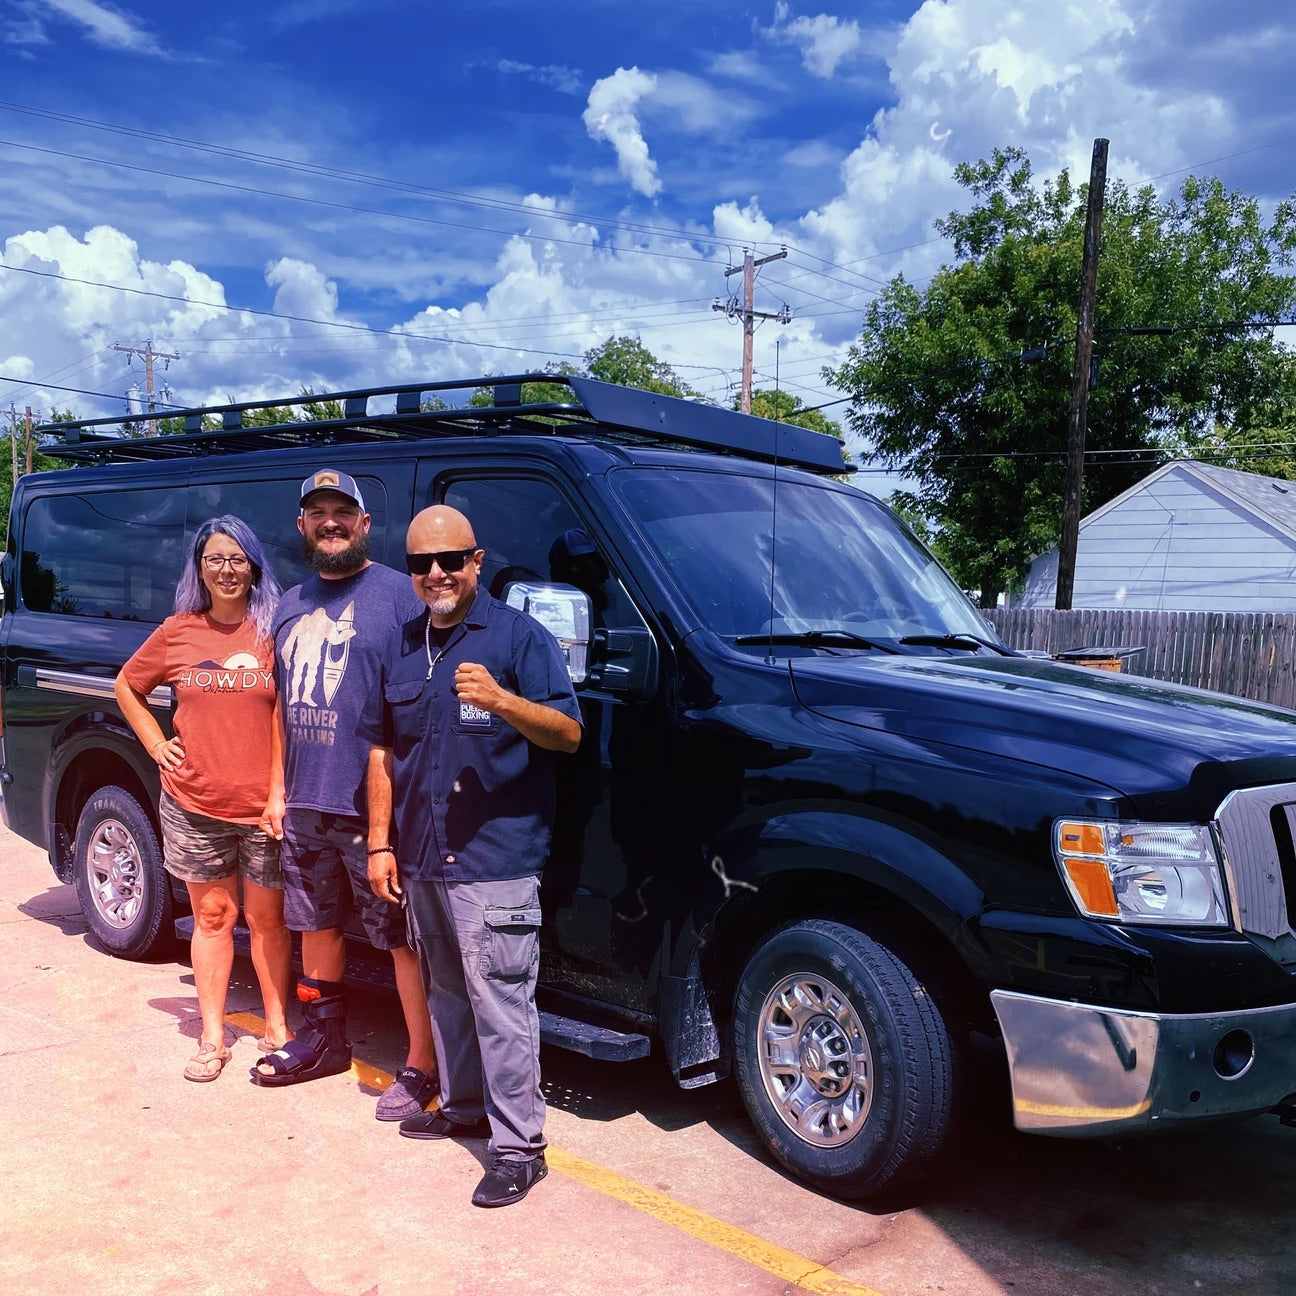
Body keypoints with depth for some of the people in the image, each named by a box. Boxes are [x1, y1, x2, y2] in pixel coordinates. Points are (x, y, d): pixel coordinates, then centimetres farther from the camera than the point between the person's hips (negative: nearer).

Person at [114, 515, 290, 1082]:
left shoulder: (274, 630, -3)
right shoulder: (177, 632, 4)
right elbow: (127, 686, 20)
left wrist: (280, 791, -12)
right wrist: (157, 746, 9)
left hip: (263, 807, -2)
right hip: (194, 805, 2)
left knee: (267, 919, 10)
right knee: (212, 918, 12)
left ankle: (277, 1027, 24)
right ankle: (212, 1038, 21)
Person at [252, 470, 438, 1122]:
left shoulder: (397, 593, -7)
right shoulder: (291, 605, 15)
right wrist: (278, 788, 14)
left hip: (374, 807, -7)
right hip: (305, 805, 8)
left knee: (403, 937, -2)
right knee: (316, 924, 20)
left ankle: (421, 1067, 8)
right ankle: (323, 1037, 37)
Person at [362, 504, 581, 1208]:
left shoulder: (519, 636, -7)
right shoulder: (400, 647, 13)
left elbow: (568, 733, -13)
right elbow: (382, 752, 16)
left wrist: (503, 700, -30)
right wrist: (380, 843, 11)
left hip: (495, 859, -7)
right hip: (421, 858, 7)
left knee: (500, 1001, -6)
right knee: (446, 991, 19)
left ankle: (518, 1145, 4)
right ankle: (463, 1105, 36)